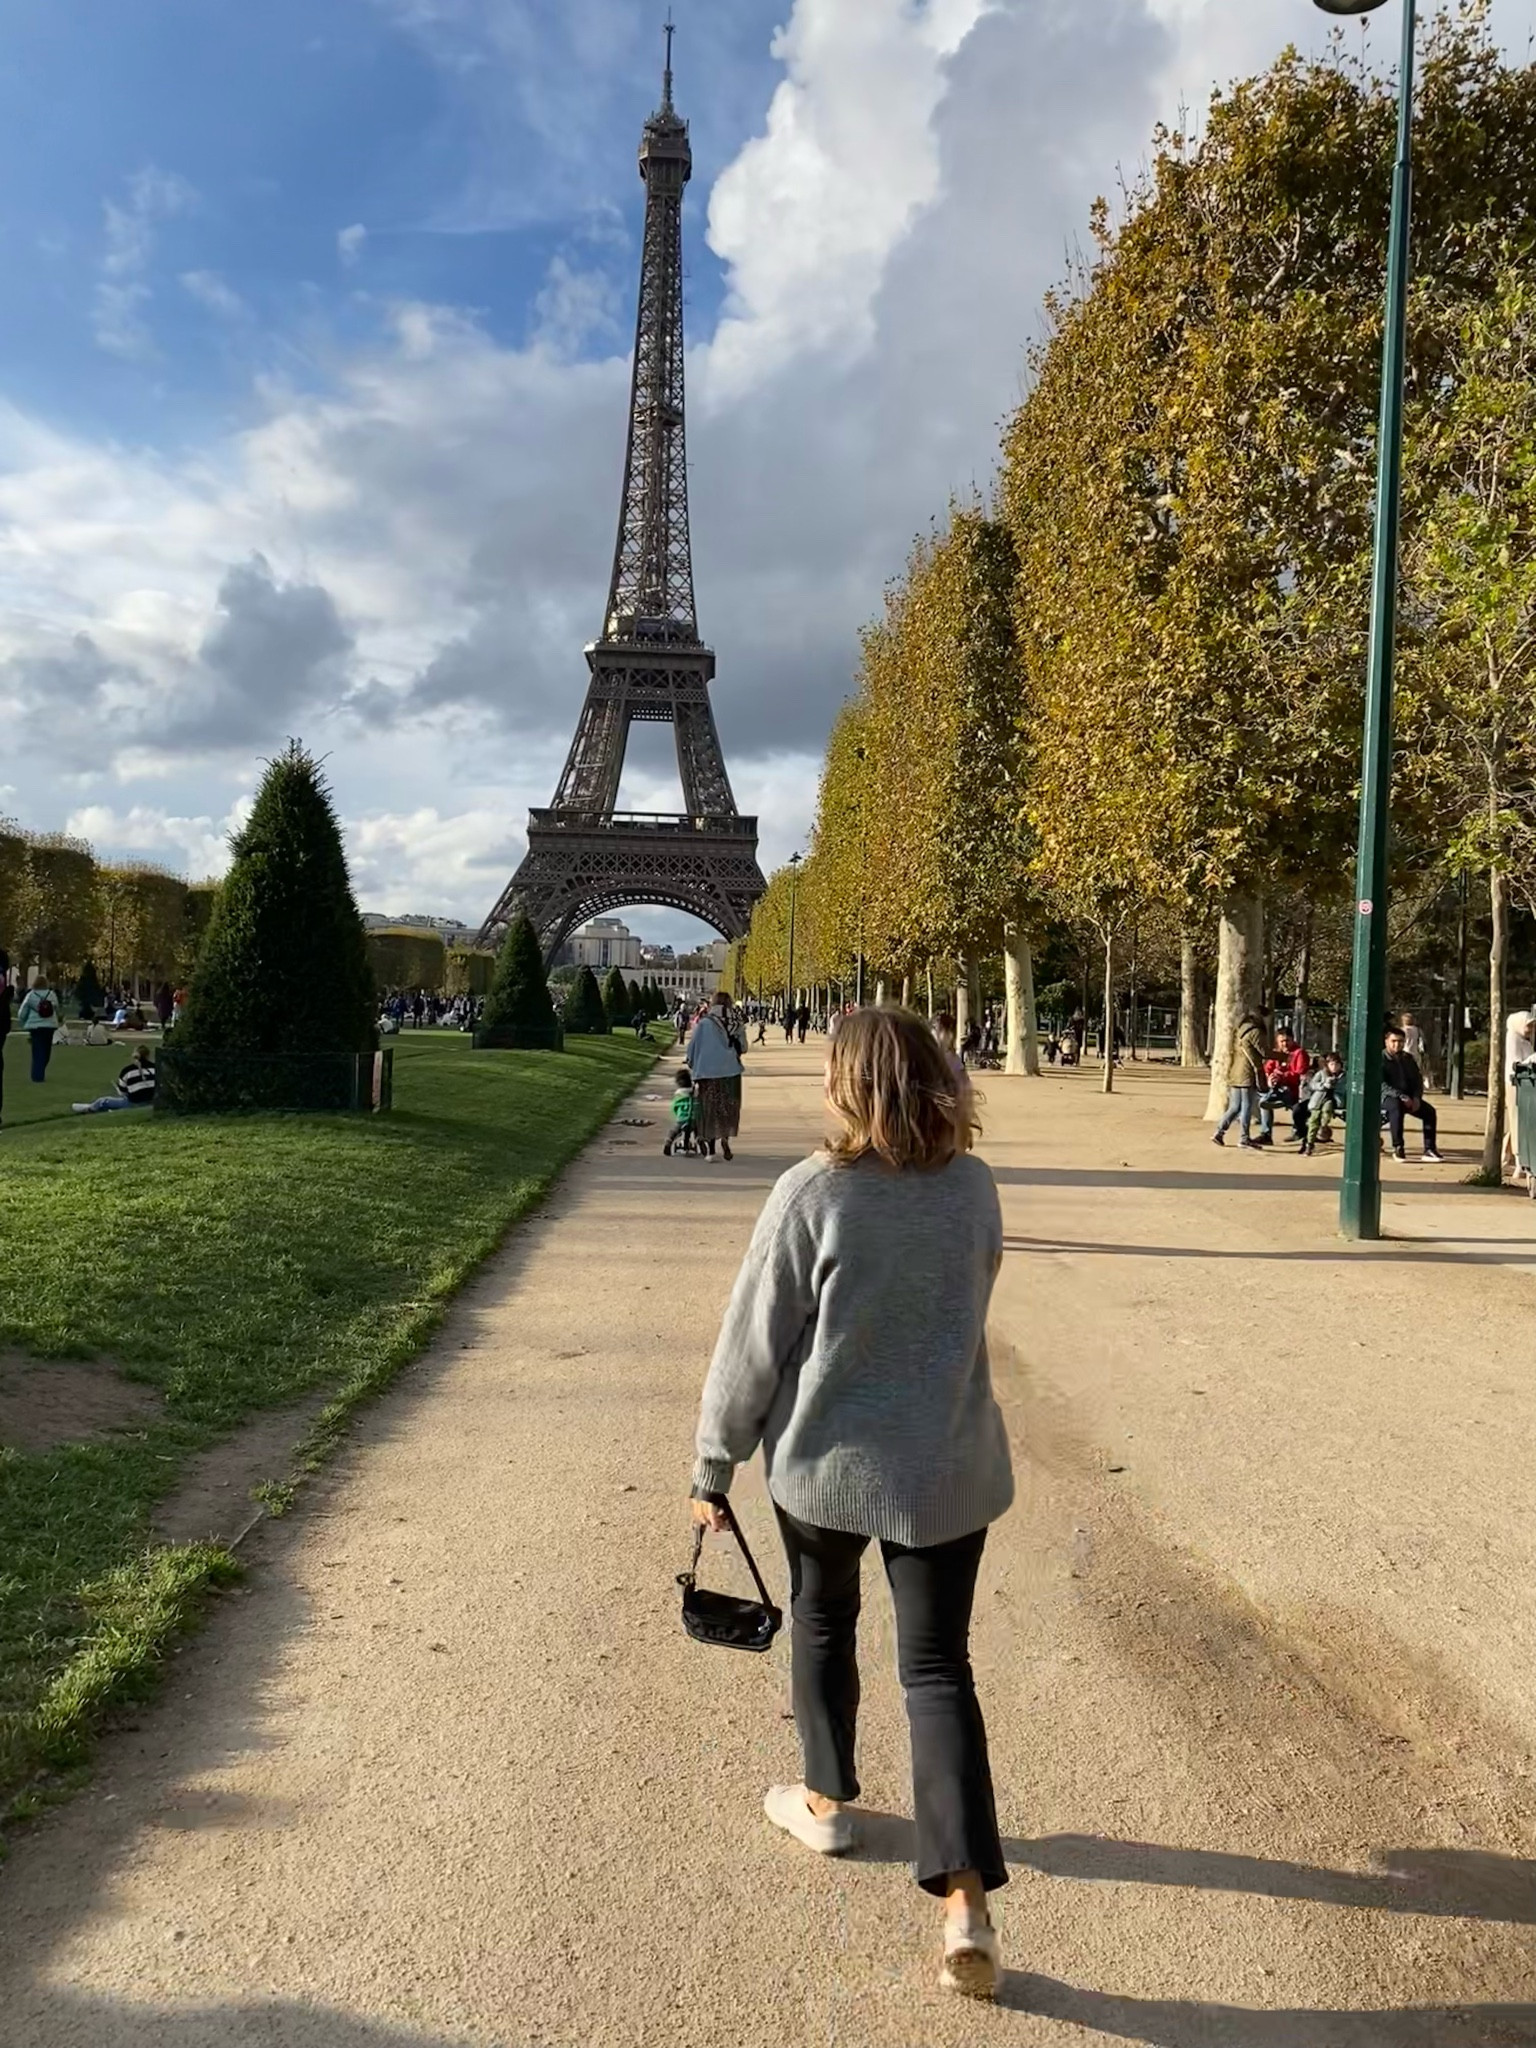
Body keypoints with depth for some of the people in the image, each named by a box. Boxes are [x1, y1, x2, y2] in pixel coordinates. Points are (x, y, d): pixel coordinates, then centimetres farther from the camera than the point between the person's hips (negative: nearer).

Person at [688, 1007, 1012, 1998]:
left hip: (827, 1462, -2)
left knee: (823, 1623, 24)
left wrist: (715, 1466, -2)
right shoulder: (975, 1188, -4)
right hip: (951, 1466, 2)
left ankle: (827, 1800, 43)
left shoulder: (812, 1193, -17)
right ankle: (968, 1906, 2)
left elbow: (753, 1341, -12)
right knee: (939, 1668, 9)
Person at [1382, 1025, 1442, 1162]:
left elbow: (1418, 1079, 16)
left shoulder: (1408, 1058, 14)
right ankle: (1398, 1148, -34)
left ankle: (1429, 1149, -18)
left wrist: (1416, 1097, -5)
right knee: (1396, 1107, -38)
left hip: (1408, 1097, 6)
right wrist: (1401, 1096, -26)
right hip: (1388, 1097, -6)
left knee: (1429, 1110, -18)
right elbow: (1382, 1085, -15)